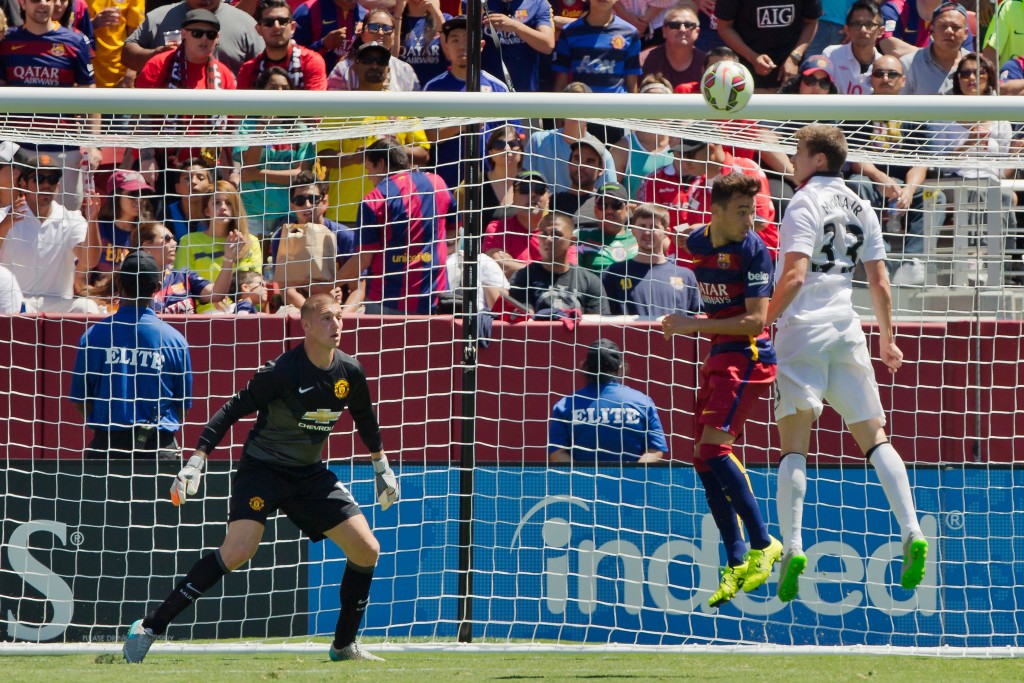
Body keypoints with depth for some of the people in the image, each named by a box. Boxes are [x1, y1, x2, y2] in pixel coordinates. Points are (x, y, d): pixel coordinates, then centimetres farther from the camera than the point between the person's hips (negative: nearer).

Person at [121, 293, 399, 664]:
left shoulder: (350, 372, -3)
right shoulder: (282, 372, -22)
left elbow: (365, 419, 17)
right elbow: (234, 409, -18)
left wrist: (382, 467, 25)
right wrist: (198, 459, -24)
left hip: (310, 473, 6)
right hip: (262, 467, -6)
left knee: (367, 550, -2)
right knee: (238, 550, -26)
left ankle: (344, 645, 16)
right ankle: (150, 627, -19)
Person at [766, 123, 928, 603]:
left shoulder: (805, 204, -7)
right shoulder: (860, 208, 13)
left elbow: (794, 276, -18)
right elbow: (879, 283, 13)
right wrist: (887, 339, 22)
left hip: (803, 329, -6)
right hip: (847, 329, 6)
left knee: (793, 445, -5)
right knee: (875, 439, 7)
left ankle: (793, 546, -15)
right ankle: (912, 533, -6)